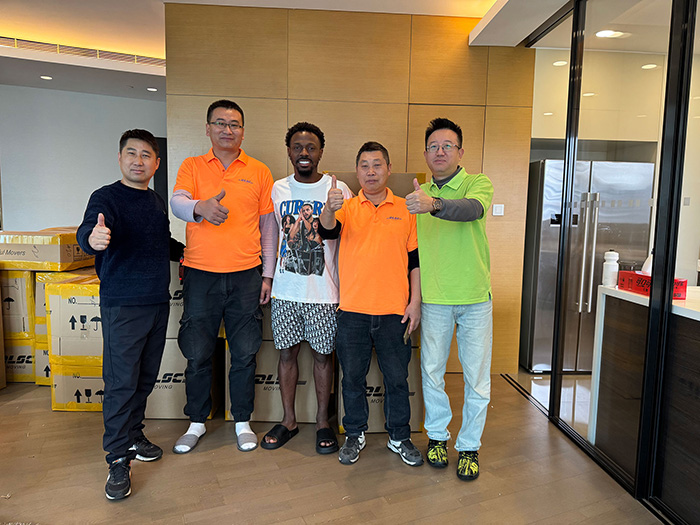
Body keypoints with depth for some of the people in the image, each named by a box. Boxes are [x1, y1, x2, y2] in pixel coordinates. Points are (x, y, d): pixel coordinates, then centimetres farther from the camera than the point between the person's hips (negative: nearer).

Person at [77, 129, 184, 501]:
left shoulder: (157, 202, 13)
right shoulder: (106, 197, -7)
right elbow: (88, 230, -27)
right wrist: (93, 237, -48)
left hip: (158, 302, 6)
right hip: (122, 305, -6)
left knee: (145, 378, 15)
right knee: (121, 382, -3)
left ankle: (133, 435, 33)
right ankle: (118, 460, 10)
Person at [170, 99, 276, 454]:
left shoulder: (258, 172, 7)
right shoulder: (192, 167, 7)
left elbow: (268, 226, 8)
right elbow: (177, 203, -11)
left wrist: (268, 275, 5)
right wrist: (200, 207, -35)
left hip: (245, 275, 0)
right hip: (200, 274, 0)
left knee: (245, 354, 7)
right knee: (197, 354, 8)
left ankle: (243, 422, 26)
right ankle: (197, 422, 28)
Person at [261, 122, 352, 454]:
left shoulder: (338, 189, -3)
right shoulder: (277, 189, 6)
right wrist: (266, 279, 10)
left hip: (324, 290, -2)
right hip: (285, 289, 3)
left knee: (323, 354, 8)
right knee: (287, 352, 11)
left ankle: (323, 422, 26)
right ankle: (288, 420, 29)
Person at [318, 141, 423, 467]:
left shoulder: (405, 209, 5)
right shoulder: (346, 208, 4)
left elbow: (415, 259, 7)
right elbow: (327, 230, -17)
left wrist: (415, 301, 1)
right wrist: (329, 209, -39)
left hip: (394, 311, 0)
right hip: (353, 309, 0)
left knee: (397, 377, 10)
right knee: (353, 377, 11)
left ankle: (399, 437, 30)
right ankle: (355, 435, 30)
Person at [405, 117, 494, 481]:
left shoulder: (478, 183, -5)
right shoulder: (419, 194, 6)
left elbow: (473, 208, -30)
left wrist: (434, 204, -49)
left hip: (475, 299, -2)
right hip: (434, 299, 3)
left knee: (477, 377, 7)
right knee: (431, 371, 12)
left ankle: (469, 446, 26)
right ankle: (437, 435, 33)